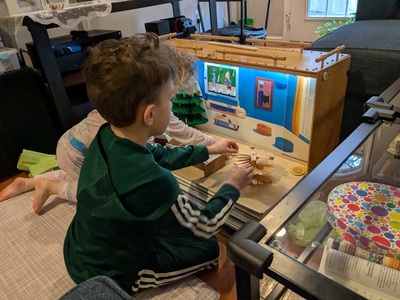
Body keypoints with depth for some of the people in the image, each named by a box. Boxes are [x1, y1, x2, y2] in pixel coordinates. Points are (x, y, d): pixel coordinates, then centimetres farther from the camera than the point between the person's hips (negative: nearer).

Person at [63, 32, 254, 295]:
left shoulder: (108, 137, -16)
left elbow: (161, 155, 4)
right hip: (107, 276, -6)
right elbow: (204, 227, -20)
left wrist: (208, 150, 11)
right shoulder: (152, 182, -40)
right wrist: (232, 187, -6)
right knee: (209, 248, 6)